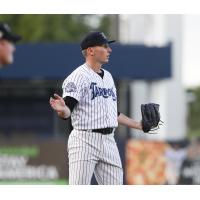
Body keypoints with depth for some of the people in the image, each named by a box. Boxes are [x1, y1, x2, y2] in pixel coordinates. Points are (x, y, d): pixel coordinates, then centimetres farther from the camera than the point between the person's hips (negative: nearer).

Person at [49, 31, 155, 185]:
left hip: (108, 141, 8)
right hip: (85, 139, -8)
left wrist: (138, 125, 29)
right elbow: (67, 111, -18)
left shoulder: (108, 77, 18)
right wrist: (62, 110, -41)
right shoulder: (78, 76, -8)